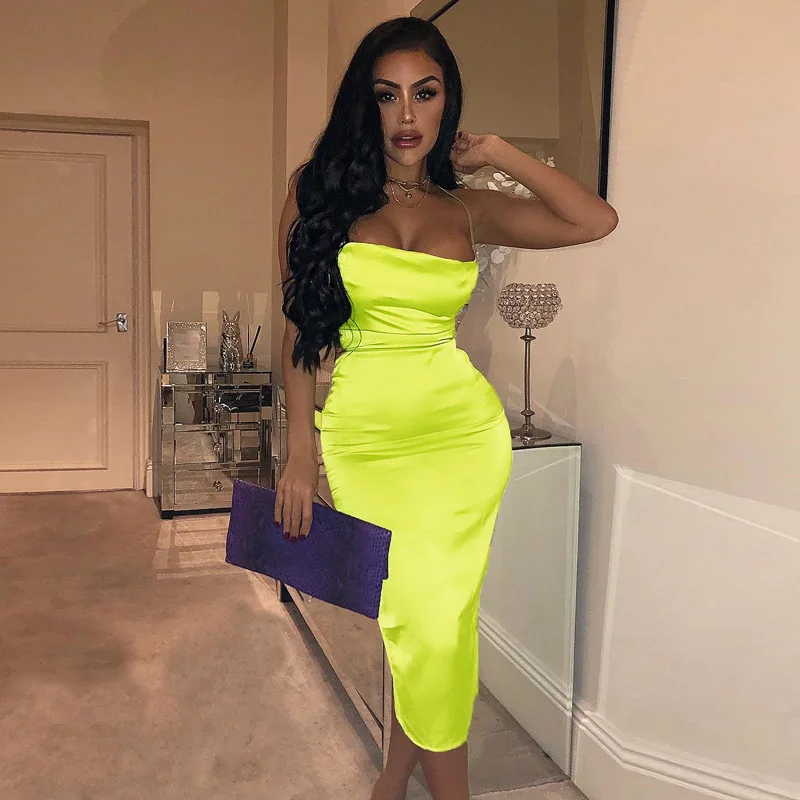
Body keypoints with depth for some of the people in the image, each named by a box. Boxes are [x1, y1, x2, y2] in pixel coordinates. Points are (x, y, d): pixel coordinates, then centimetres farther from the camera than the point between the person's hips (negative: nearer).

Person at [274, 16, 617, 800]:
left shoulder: (468, 209, 7)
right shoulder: (320, 188, 2)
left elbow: (596, 221, 0)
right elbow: (299, 325, 2)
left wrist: (494, 153, 3)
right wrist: (301, 454, -2)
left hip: (463, 429, 2)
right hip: (363, 434, -1)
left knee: (432, 622, 1)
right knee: (424, 625, 0)